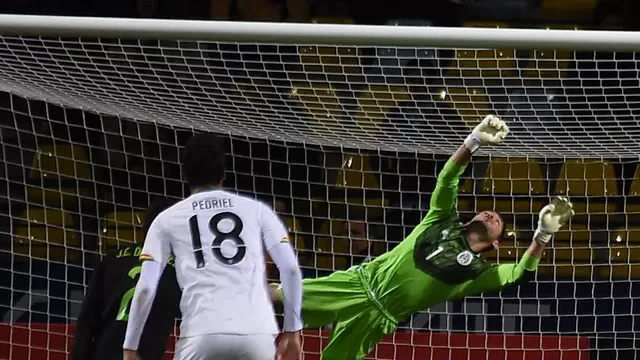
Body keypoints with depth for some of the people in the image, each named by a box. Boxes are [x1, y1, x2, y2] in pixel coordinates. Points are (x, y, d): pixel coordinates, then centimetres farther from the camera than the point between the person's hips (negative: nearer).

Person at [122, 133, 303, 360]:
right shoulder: (256, 210, 18)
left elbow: (146, 287, 8)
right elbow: (290, 269, 8)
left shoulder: (168, 219, 16)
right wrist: (292, 330, 15)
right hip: (257, 333, 1)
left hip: (202, 335, -1)